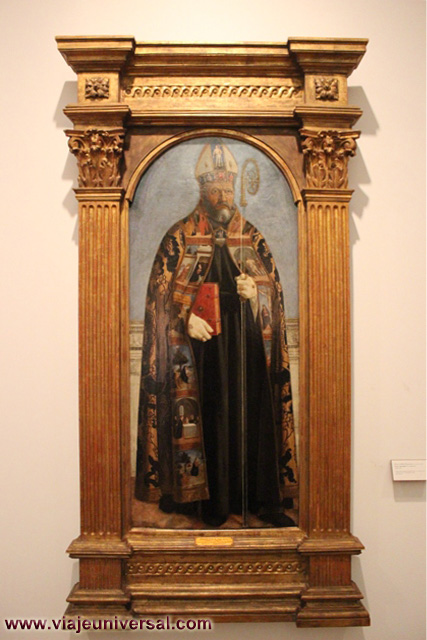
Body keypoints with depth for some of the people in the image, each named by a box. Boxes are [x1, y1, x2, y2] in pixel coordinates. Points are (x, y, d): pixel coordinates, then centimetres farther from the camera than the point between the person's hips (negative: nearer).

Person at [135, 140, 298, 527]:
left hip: (247, 338, 3)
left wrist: (254, 290, -8)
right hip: (203, 337, -2)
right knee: (212, 415, -2)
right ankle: (215, 503, 11)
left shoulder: (251, 236, 13)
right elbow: (162, 291, 1)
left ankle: (264, 500, 13)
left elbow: (273, 285, 14)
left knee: (255, 411, 1)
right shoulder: (181, 236, 6)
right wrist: (187, 317, -15)